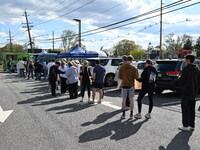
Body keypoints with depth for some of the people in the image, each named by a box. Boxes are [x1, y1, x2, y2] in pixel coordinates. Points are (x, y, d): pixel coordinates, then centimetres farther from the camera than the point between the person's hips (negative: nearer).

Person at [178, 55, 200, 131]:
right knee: (192, 109, 13)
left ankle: (186, 126, 3)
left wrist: (179, 78, 4)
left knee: (185, 109, 0)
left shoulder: (186, 69, -15)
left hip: (186, 92, -7)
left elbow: (182, 80, -17)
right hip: (194, 92, 7)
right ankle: (192, 125, 20)